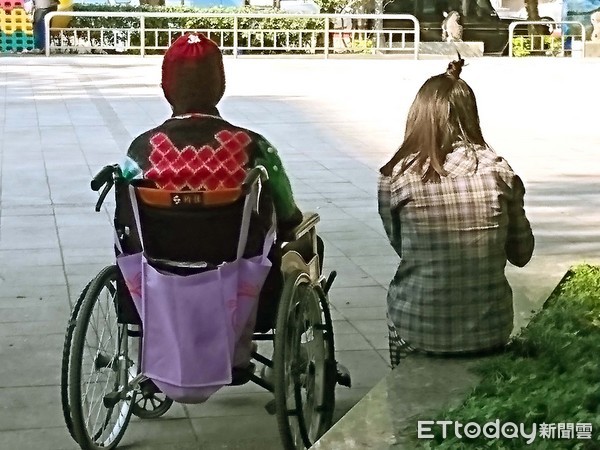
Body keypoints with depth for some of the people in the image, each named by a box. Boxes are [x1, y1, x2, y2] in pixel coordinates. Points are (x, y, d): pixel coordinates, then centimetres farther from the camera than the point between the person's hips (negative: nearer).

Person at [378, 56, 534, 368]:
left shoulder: (395, 177, -11)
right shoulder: (499, 172, -6)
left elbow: (399, 245, 1)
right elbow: (521, 254, 3)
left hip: (417, 331, -1)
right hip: (490, 331, 2)